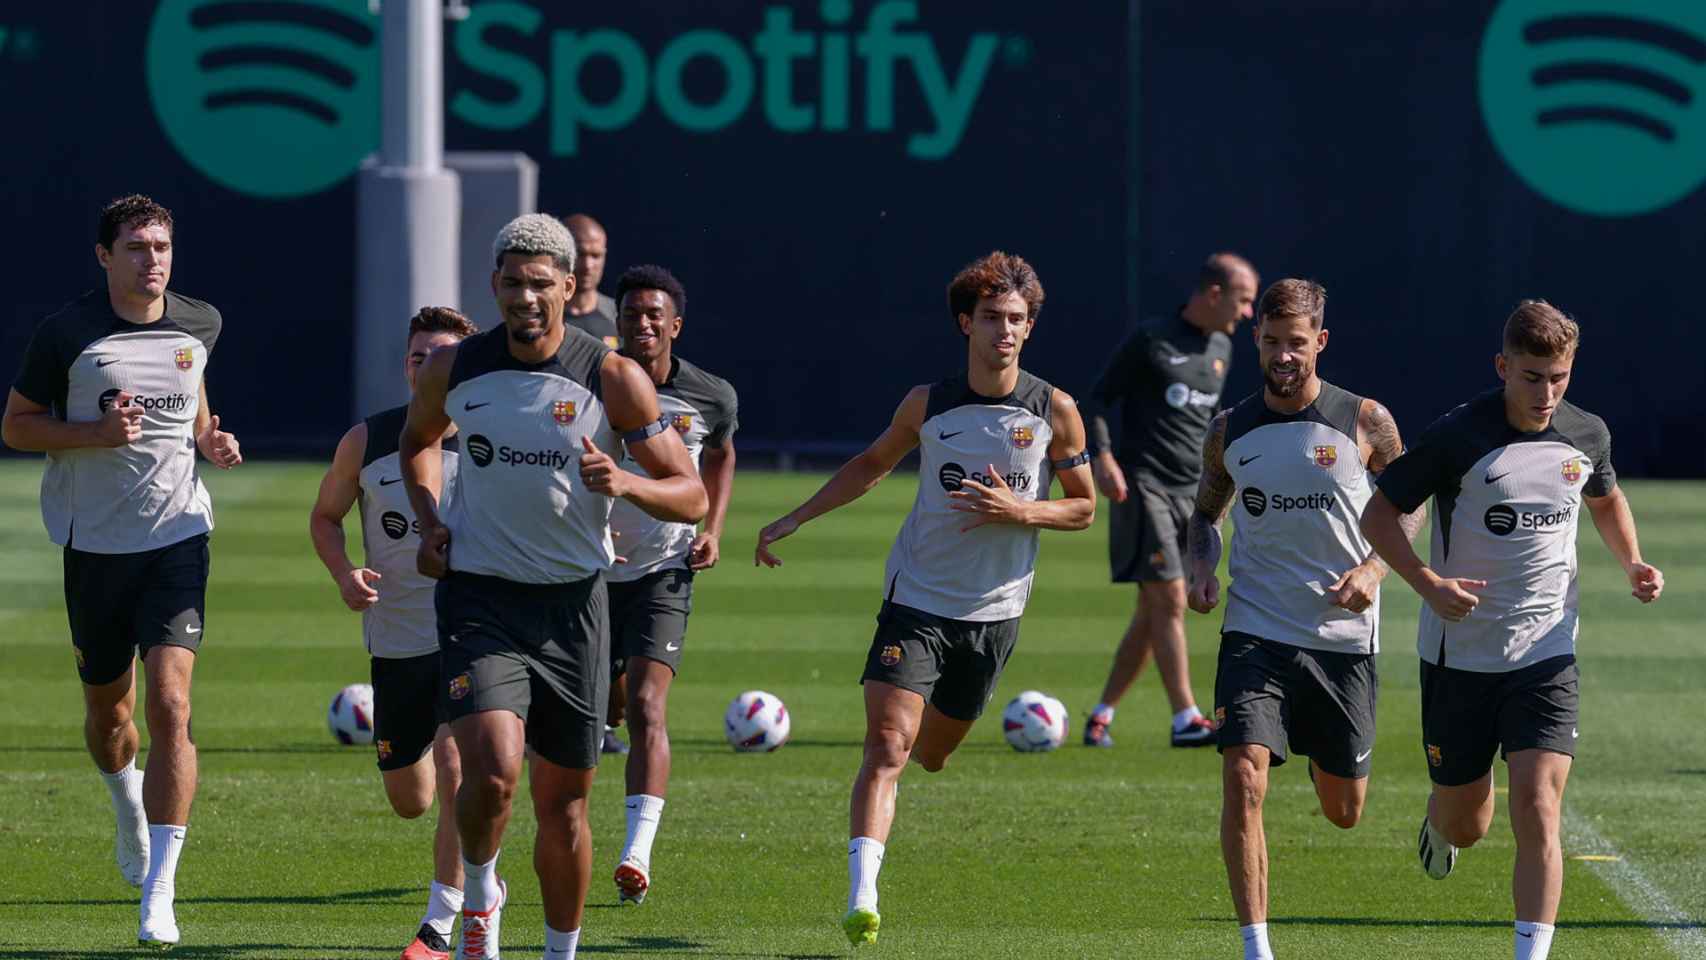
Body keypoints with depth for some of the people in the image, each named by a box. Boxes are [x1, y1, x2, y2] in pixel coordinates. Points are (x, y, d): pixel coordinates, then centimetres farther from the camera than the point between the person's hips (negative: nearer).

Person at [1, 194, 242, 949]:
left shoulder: (199, 325, 3)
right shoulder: (67, 334, -8)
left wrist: (209, 440, 3)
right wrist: (98, 432, -17)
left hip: (177, 539, 0)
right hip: (94, 541, 0)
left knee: (170, 705, -15)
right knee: (107, 709, 13)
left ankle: (159, 895, -16)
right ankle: (130, 812, 50)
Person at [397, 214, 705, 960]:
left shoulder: (614, 380, -7)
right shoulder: (453, 368, -2)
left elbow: (691, 497, -3)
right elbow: (418, 441, 21)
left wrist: (625, 483, -23)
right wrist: (428, 520, 4)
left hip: (571, 604, 1)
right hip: (478, 596, -1)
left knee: (563, 799, 9)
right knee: (492, 771, -22)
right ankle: (479, 890, 8)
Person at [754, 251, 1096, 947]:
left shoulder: (1056, 412, -5)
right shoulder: (927, 405, -3)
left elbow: (1083, 507, 4)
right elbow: (872, 465, 15)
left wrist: (1017, 510, -15)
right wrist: (795, 519, 12)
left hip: (994, 612, 1)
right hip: (915, 600, -1)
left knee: (929, 756, 16)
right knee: (887, 745, -17)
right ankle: (862, 897, -24)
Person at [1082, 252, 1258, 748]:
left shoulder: (1221, 349, 14)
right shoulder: (1151, 341, -8)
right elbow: (1099, 397, -5)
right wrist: (1103, 457, -17)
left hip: (1190, 493, 7)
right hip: (1143, 485, -7)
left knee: (1152, 612, 6)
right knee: (1169, 599, -13)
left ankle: (1102, 716, 15)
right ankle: (1185, 720, -14)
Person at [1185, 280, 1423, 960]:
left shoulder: (1365, 422, -3)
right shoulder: (1230, 432, 3)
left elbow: (1411, 506, 9)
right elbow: (1207, 510, 20)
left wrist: (1374, 569, -8)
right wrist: (1201, 566, 0)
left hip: (1344, 638, 0)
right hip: (1255, 630, 0)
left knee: (1343, 812, 11)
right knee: (1243, 782, -20)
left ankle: (1321, 757, 50)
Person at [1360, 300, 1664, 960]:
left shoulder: (1587, 435, -1)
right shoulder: (1458, 436, -14)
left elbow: (1606, 499, 23)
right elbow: (1378, 514, -6)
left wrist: (1633, 565, 5)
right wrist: (1430, 584, -21)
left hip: (1545, 654, 1)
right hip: (1459, 652, -1)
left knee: (1536, 808, -16)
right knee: (1466, 823, 12)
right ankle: (1440, 826, 50)